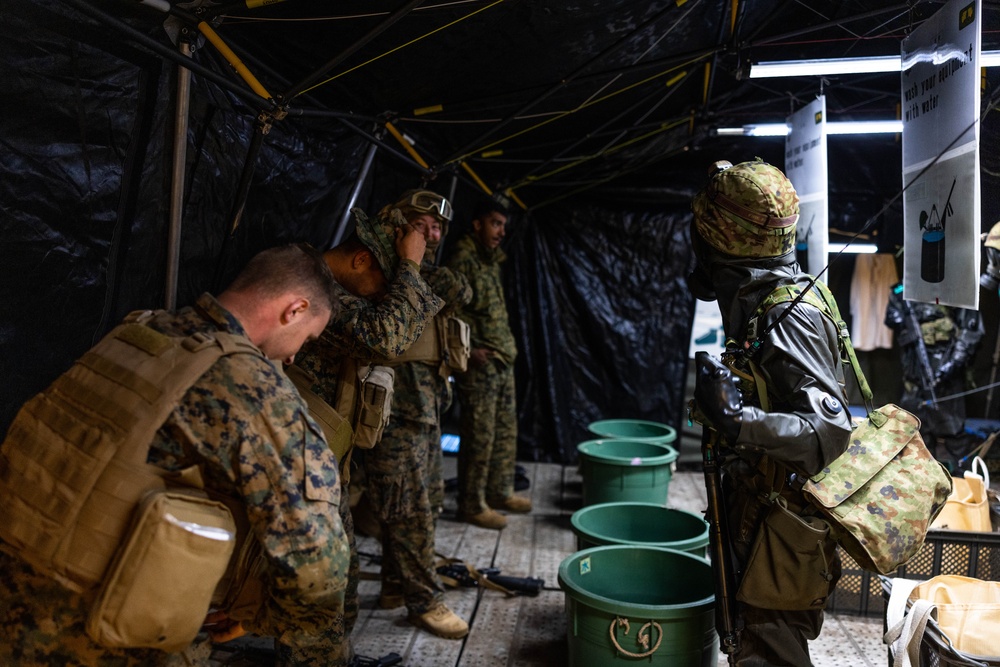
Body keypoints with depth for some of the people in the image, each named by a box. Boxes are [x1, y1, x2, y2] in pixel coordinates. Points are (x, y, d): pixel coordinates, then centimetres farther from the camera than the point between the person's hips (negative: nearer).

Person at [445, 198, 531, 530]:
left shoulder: (491, 262, 17)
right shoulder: (462, 261, -12)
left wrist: (507, 347, 13)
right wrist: (469, 350, -19)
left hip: (503, 362, 9)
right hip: (479, 366, -9)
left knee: (506, 432, 16)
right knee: (479, 437, -1)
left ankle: (500, 492, 31)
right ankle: (472, 505, 11)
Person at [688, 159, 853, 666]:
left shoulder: (788, 320, -26)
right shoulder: (765, 301, 4)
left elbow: (830, 434, -31)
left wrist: (736, 418, -39)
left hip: (788, 525, -10)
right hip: (762, 509, 10)